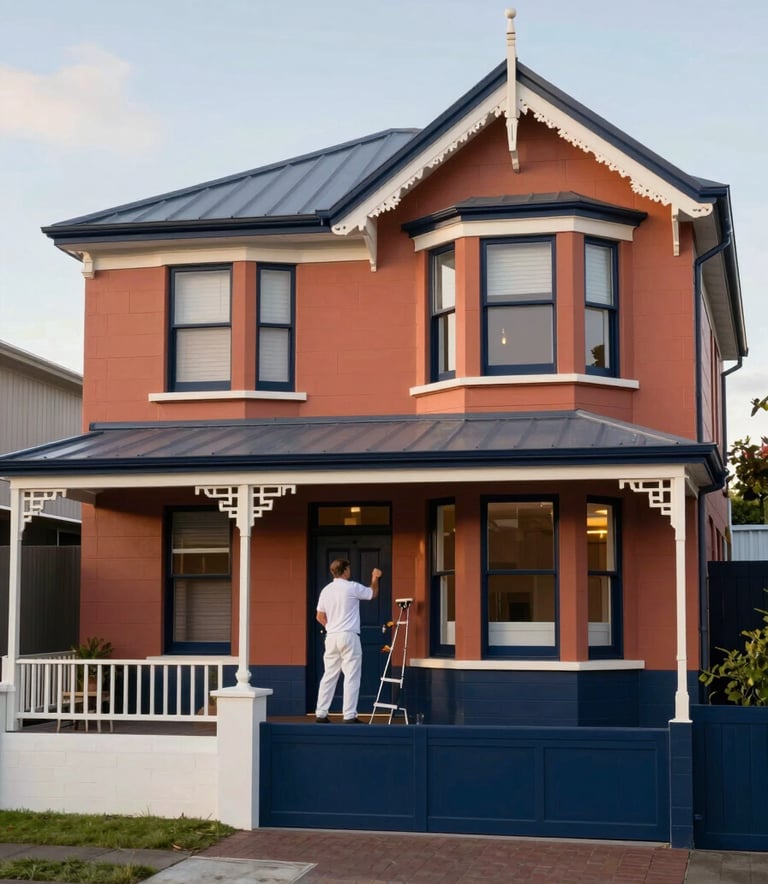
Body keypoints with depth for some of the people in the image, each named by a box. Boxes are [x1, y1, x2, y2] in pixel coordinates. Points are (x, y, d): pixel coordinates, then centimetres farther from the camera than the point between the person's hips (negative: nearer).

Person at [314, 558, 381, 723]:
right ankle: (349, 716, -7)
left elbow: (320, 617, 12)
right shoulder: (352, 587, -8)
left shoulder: (326, 590, 9)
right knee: (351, 677, -3)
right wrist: (375, 578, 25)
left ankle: (320, 714, 10)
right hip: (349, 636, -6)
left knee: (329, 676, 10)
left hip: (331, 637, 6)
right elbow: (373, 593, 9)